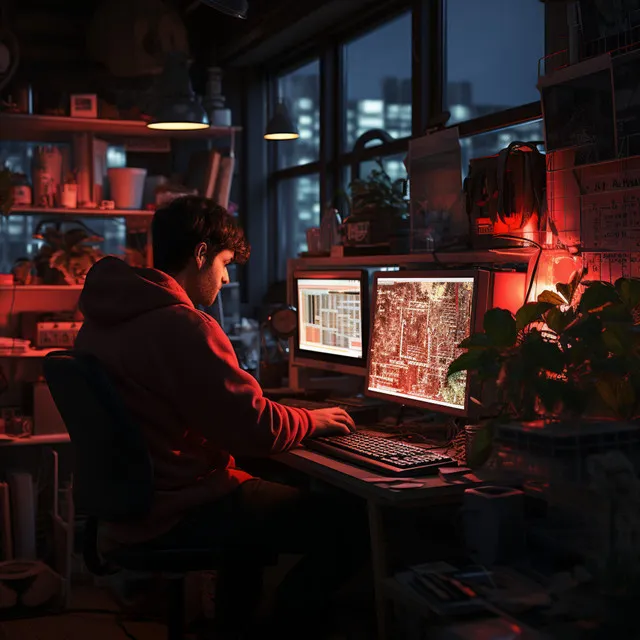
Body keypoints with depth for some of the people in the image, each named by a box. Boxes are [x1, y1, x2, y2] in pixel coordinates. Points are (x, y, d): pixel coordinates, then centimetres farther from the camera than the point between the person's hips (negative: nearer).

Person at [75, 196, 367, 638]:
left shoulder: (102, 318, 6)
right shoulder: (183, 327, -23)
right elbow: (257, 430, -22)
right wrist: (315, 420, -2)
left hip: (128, 502, 10)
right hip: (181, 515, -10)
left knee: (277, 486, 30)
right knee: (344, 521, -4)